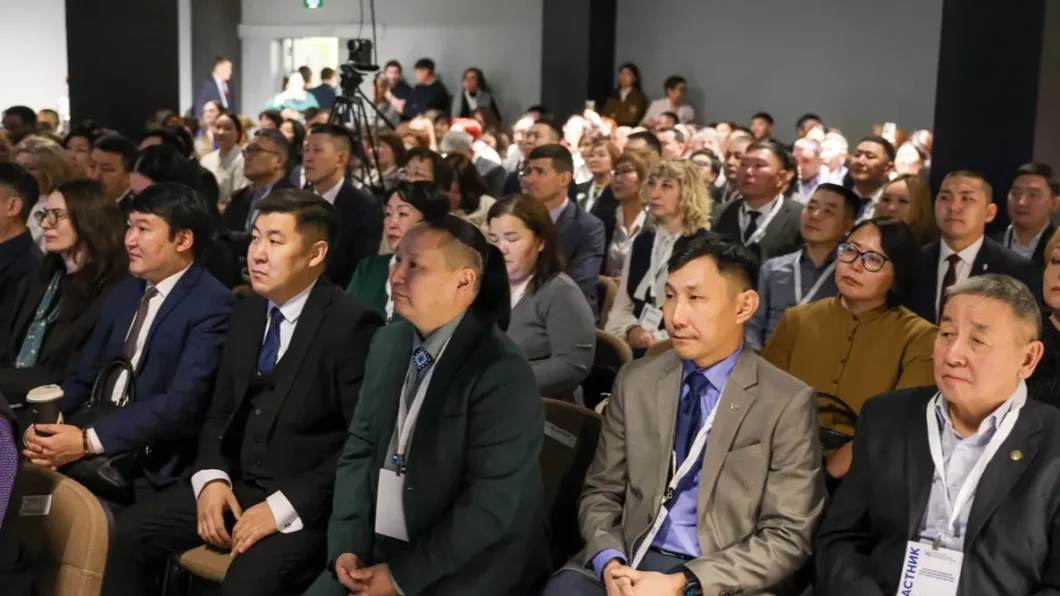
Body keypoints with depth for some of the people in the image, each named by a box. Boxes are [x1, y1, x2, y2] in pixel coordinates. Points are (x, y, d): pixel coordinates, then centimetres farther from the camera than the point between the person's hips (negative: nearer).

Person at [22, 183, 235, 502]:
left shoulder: (212, 304, -11)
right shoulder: (122, 294, 15)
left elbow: (182, 403, -20)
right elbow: (84, 376, 14)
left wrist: (89, 441, -24)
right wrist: (44, 424, -6)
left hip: (149, 472, -7)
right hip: (96, 457, 7)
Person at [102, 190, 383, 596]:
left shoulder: (352, 324, -14)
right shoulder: (248, 311, 9)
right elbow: (221, 410, 15)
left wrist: (285, 505, -20)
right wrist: (212, 477, -4)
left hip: (305, 503, -7)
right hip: (238, 484, 7)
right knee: (130, 533, -5)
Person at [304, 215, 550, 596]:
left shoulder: (503, 374, -16)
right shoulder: (388, 343, 6)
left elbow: (491, 504, -19)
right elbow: (360, 449, 10)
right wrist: (347, 546, -3)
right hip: (377, 551, 6)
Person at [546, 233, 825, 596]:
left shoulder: (788, 403, -3)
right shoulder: (636, 382, 8)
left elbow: (787, 537, -5)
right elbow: (600, 493, 11)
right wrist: (610, 562, -9)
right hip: (631, 563, 3)